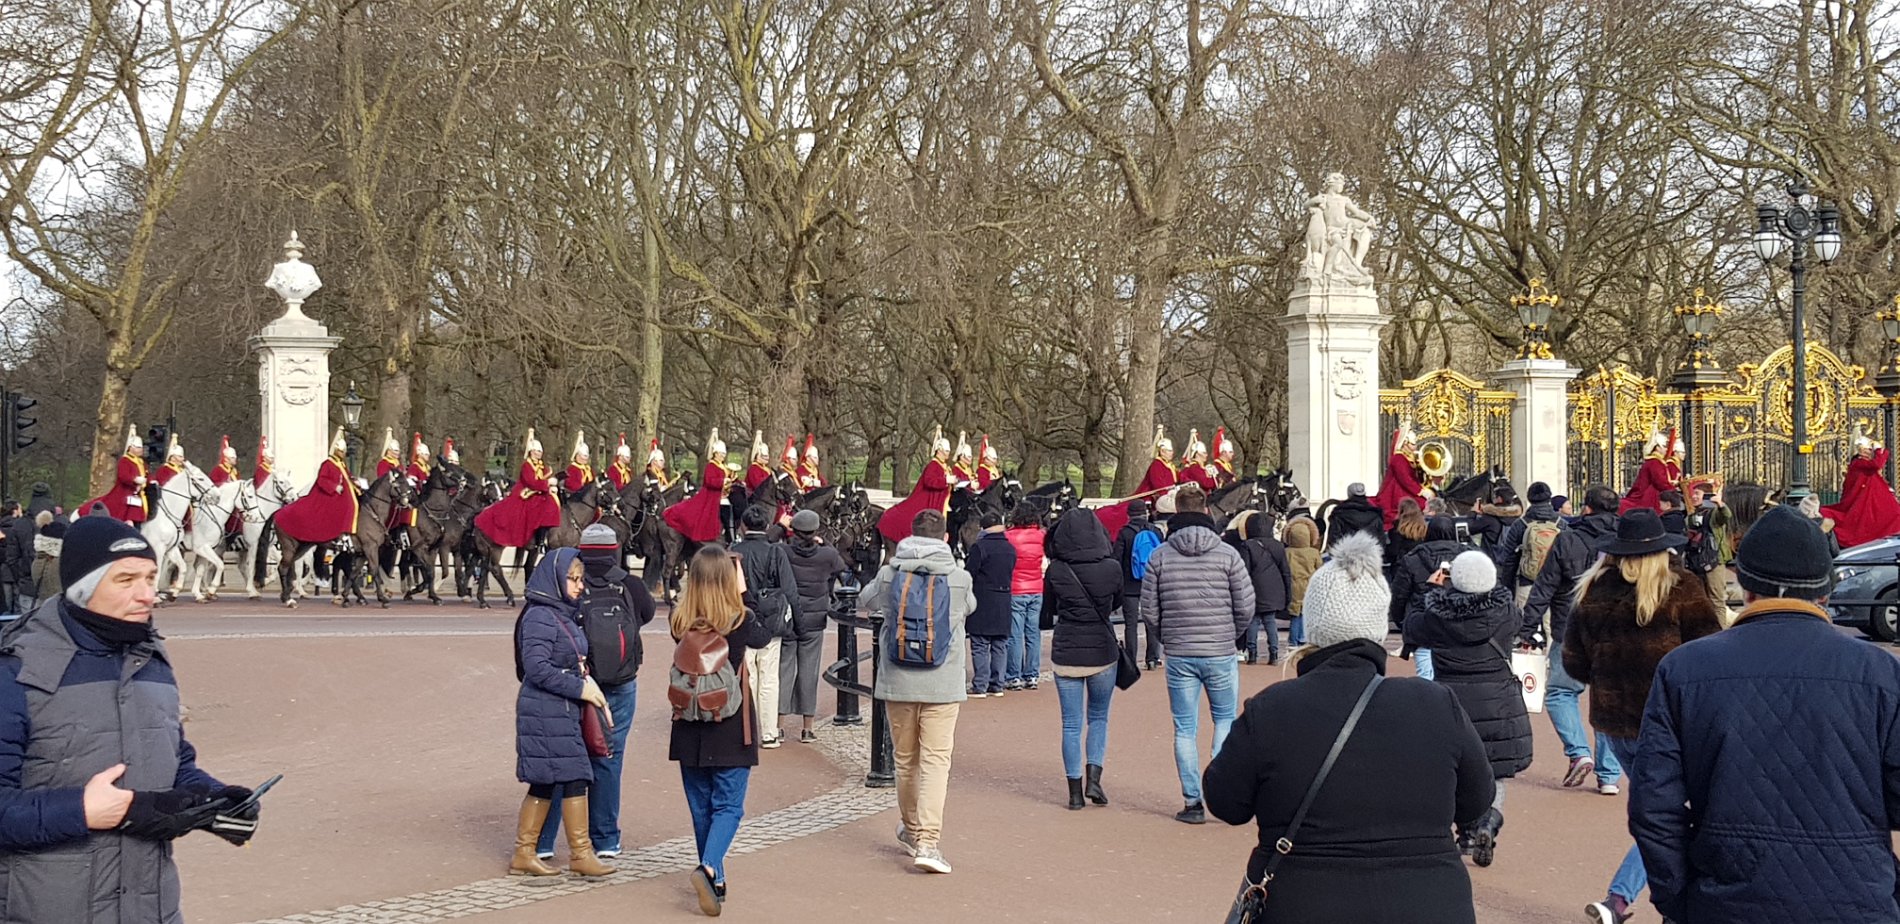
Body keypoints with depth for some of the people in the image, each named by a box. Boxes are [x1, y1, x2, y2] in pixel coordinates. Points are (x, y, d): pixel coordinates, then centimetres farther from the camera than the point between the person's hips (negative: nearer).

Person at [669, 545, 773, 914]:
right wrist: (744, 594, 11)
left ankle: (715, 882, 24)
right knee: (728, 806, 3)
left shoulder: (679, 621, -8)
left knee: (701, 806, 15)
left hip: (690, 729, 3)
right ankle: (709, 868, -20)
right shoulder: (740, 621, -14)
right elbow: (764, 637, 8)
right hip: (731, 731, -3)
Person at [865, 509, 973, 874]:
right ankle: (927, 841, -15)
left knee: (905, 758, 17)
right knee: (936, 760, -3)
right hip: (942, 683, -2)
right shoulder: (959, 577, -5)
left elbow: (868, 600, 16)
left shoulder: (889, 574, -4)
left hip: (898, 681, 2)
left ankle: (911, 828, 34)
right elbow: (970, 608, 16)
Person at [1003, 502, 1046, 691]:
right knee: (1033, 633, 8)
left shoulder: (1008, 536, -10)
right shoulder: (1040, 536, 2)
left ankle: (1013, 677, 0)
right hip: (1036, 591, 4)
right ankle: (1032, 676, 10)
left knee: (1015, 635, -1)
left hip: (1015, 592, -4)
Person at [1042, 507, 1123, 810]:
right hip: (1102, 651, 0)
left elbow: (1049, 608, 5)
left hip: (1066, 652, 0)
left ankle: (1075, 791, 9)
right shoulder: (1111, 568, -9)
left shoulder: (1056, 570, -10)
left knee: (1071, 724, 8)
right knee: (1099, 717, 17)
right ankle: (1094, 777, 2)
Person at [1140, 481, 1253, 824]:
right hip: (1221, 654, -1)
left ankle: (1193, 802, 8)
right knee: (1225, 719, 16)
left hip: (1178, 655, 1)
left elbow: (1149, 610, -1)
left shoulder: (1160, 556, -2)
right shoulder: (1227, 554, -5)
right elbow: (1246, 607, -4)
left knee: (1185, 728, 8)